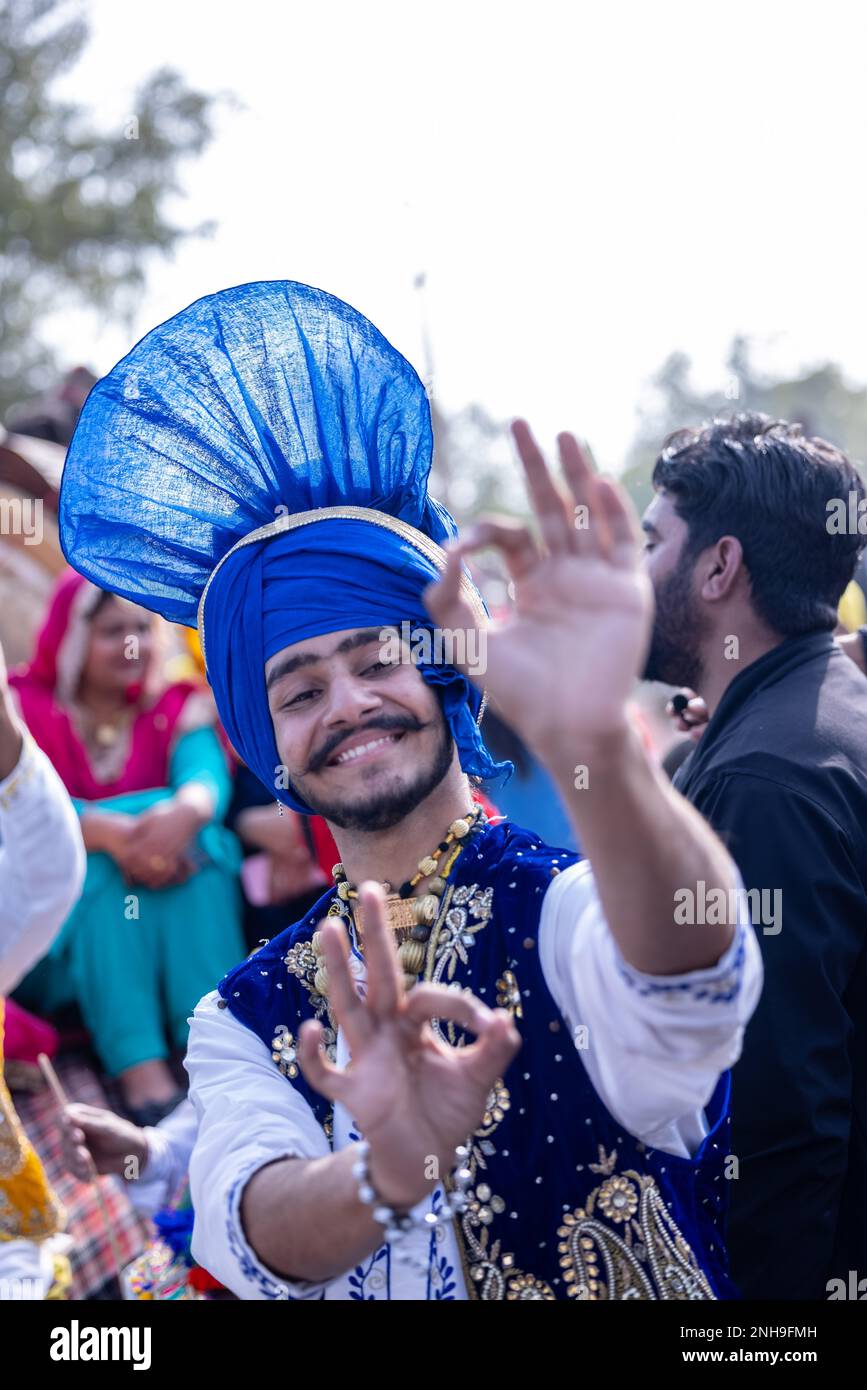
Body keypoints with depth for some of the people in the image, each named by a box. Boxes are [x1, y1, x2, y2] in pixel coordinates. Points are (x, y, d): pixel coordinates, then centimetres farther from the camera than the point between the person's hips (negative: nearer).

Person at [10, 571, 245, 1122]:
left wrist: (188, 810, -39)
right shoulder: (25, 710, 3)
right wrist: (110, 832, -38)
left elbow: (208, 777, -13)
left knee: (187, 840, -26)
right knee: (116, 863, -30)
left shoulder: (177, 708, 11)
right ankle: (140, 1069, -46)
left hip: (176, 927, 2)